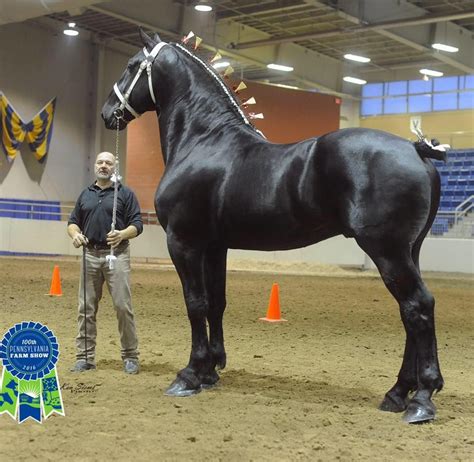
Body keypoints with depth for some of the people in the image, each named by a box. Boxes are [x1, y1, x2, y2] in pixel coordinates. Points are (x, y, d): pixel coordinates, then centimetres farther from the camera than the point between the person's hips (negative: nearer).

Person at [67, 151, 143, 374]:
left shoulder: (125, 193, 3)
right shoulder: (85, 194, 16)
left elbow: (137, 224, -1)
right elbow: (73, 221, 17)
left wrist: (122, 234, -21)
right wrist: (75, 234, -6)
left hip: (116, 254, -4)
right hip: (90, 254, 4)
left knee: (123, 306, -6)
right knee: (86, 308, 4)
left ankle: (130, 356, 4)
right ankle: (85, 357, 11)